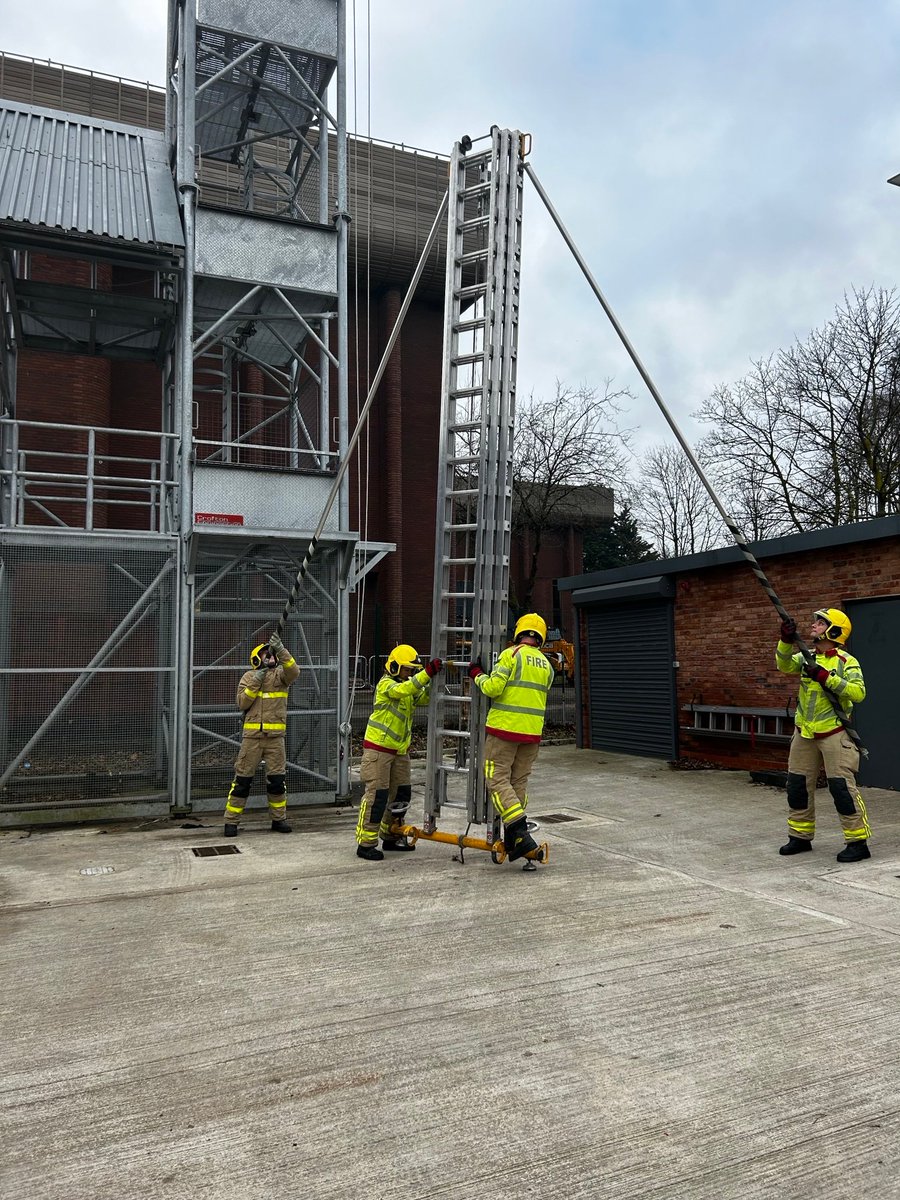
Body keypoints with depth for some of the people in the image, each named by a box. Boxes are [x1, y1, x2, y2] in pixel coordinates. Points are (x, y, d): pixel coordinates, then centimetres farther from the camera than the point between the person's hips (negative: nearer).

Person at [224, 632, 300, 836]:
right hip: (252, 735, -1)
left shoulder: (280, 674, 5)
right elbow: (242, 703, -3)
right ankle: (231, 821, 10)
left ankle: (278, 819, 20)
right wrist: (255, 682, -12)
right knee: (242, 778, 2)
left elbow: (294, 671, -18)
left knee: (276, 779, 6)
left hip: (276, 735, 1)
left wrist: (281, 650, -29)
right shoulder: (248, 677, 6)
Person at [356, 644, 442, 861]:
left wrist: (433, 680, -12)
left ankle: (390, 836, 28)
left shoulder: (407, 686, 15)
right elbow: (405, 690, -32)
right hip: (378, 747, -9)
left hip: (399, 749, 9)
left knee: (401, 794, 12)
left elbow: (424, 698, 5)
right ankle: (366, 843, -3)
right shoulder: (386, 684, -12)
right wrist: (428, 672, -38)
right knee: (377, 794, -9)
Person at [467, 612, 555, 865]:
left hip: (504, 729, -6)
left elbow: (493, 687, -17)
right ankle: (512, 841, 17)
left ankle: (521, 834, -12)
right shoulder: (547, 666, 12)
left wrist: (478, 675, 2)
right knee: (519, 783, 13)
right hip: (532, 733, 6)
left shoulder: (512, 654, -9)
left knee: (498, 780, -1)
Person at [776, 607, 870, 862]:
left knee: (842, 786, -7)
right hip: (804, 733, 6)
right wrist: (787, 640, -25)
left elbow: (858, 692, -22)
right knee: (797, 785, 11)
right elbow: (785, 665, -10)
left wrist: (826, 677, -27)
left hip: (833, 733, -6)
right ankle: (801, 836, 25)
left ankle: (858, 842, 4)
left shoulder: (847, 662, -10)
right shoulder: (807, 657, 7)